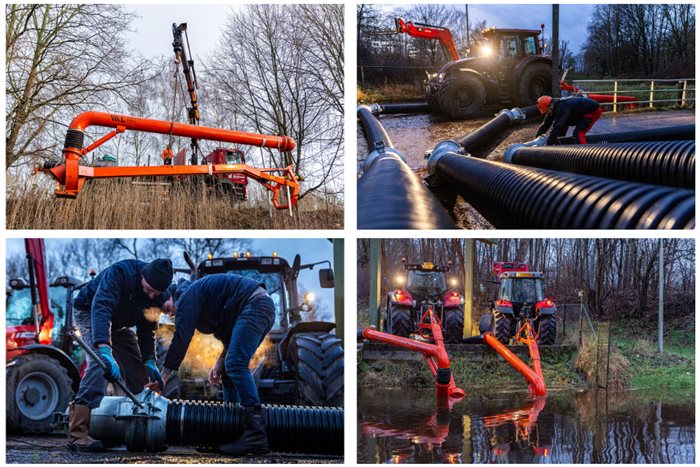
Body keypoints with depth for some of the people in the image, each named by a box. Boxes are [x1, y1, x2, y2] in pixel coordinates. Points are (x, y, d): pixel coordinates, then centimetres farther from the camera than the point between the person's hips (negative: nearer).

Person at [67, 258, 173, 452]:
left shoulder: (158, 295, -15)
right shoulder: (120, 272, -37)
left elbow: (147, 328, -3)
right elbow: (100, 308, -49)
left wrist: (149, 361, -17)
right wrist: (105, 350, -60)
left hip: (119, 323, 7)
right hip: (88, 312, -7)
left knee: (138, 372, 5)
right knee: (100, 362, -28)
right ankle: (77, 434, -35)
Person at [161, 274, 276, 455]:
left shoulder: (187, 297, -2)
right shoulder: (198, 293, 27)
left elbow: (180, 339, -10)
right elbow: (229, 335, 26)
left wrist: (162, 378, -8)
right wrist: (220, 361, 12)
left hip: (254, 304, -11)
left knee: (235, 365, -20)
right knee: (229, 370, 10)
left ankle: (256, 435, -32)